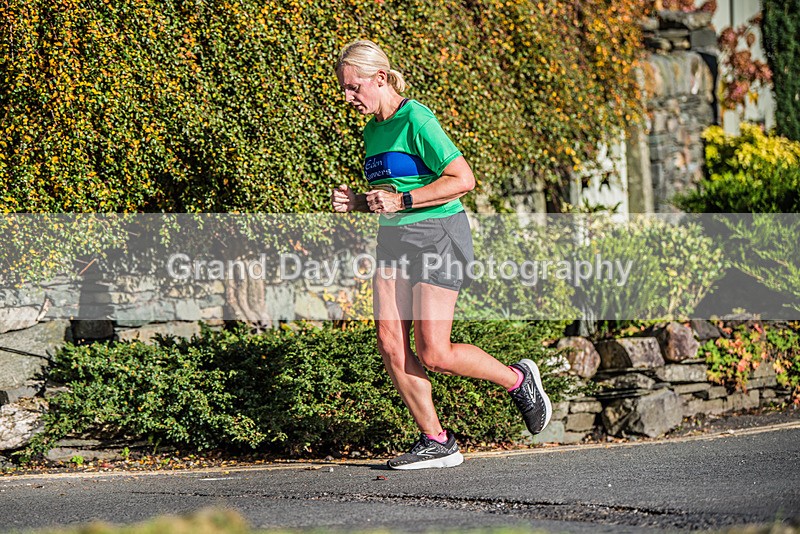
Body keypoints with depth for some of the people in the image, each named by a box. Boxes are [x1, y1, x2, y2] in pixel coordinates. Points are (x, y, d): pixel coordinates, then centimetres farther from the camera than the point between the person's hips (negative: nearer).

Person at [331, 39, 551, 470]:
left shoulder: (416, 120, -13)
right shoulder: (373, 131, 13)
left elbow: (463, 179, -18)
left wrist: (402, 200, -20)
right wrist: (356, 202, 6)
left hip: (437, 235, -8)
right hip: (394, 241, 8)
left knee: (433, 354, -9)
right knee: (390, 342, -4)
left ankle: (517, 379, 15)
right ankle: (435, 442, 4)